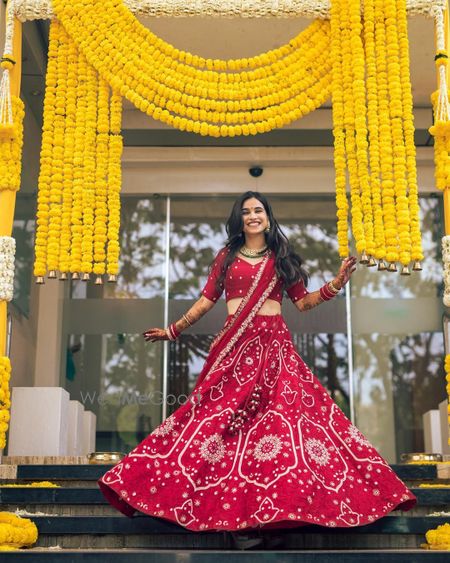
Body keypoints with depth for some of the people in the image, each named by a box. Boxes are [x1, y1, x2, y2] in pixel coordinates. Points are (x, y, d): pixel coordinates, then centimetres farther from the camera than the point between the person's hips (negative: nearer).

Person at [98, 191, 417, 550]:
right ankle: (240, 515, -10)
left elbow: (303, 302, 12)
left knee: (281, 411, -12)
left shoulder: (282, 257, 15)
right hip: (235, 345, 0)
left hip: (274, 344, 0)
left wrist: (336, 284, -1)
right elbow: (207, 300, 14)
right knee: (230, 413, -12)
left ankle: (271, 510, -10)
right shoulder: (227, 257, 15)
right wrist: (173, 330, 10)